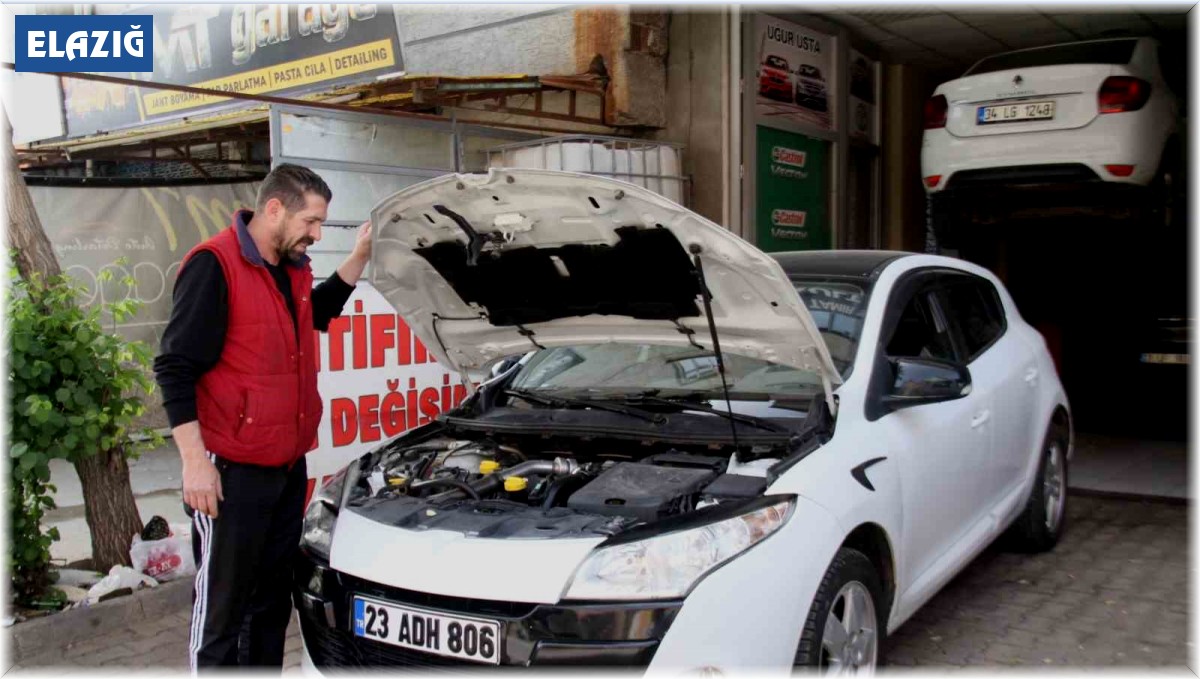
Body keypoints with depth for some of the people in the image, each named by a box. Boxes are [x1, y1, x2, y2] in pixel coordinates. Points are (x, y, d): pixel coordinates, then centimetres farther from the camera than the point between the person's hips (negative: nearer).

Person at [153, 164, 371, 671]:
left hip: (289, 465, 8)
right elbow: (175, 368, -17)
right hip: (232, 474, -8)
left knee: (272, 600, 19)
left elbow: (319, 312, 31)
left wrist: (359, 256, 18)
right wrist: (195, 461, -21)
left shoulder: (293, 269, 9)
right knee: (221, 607, 3)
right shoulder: (213, 266, -15)